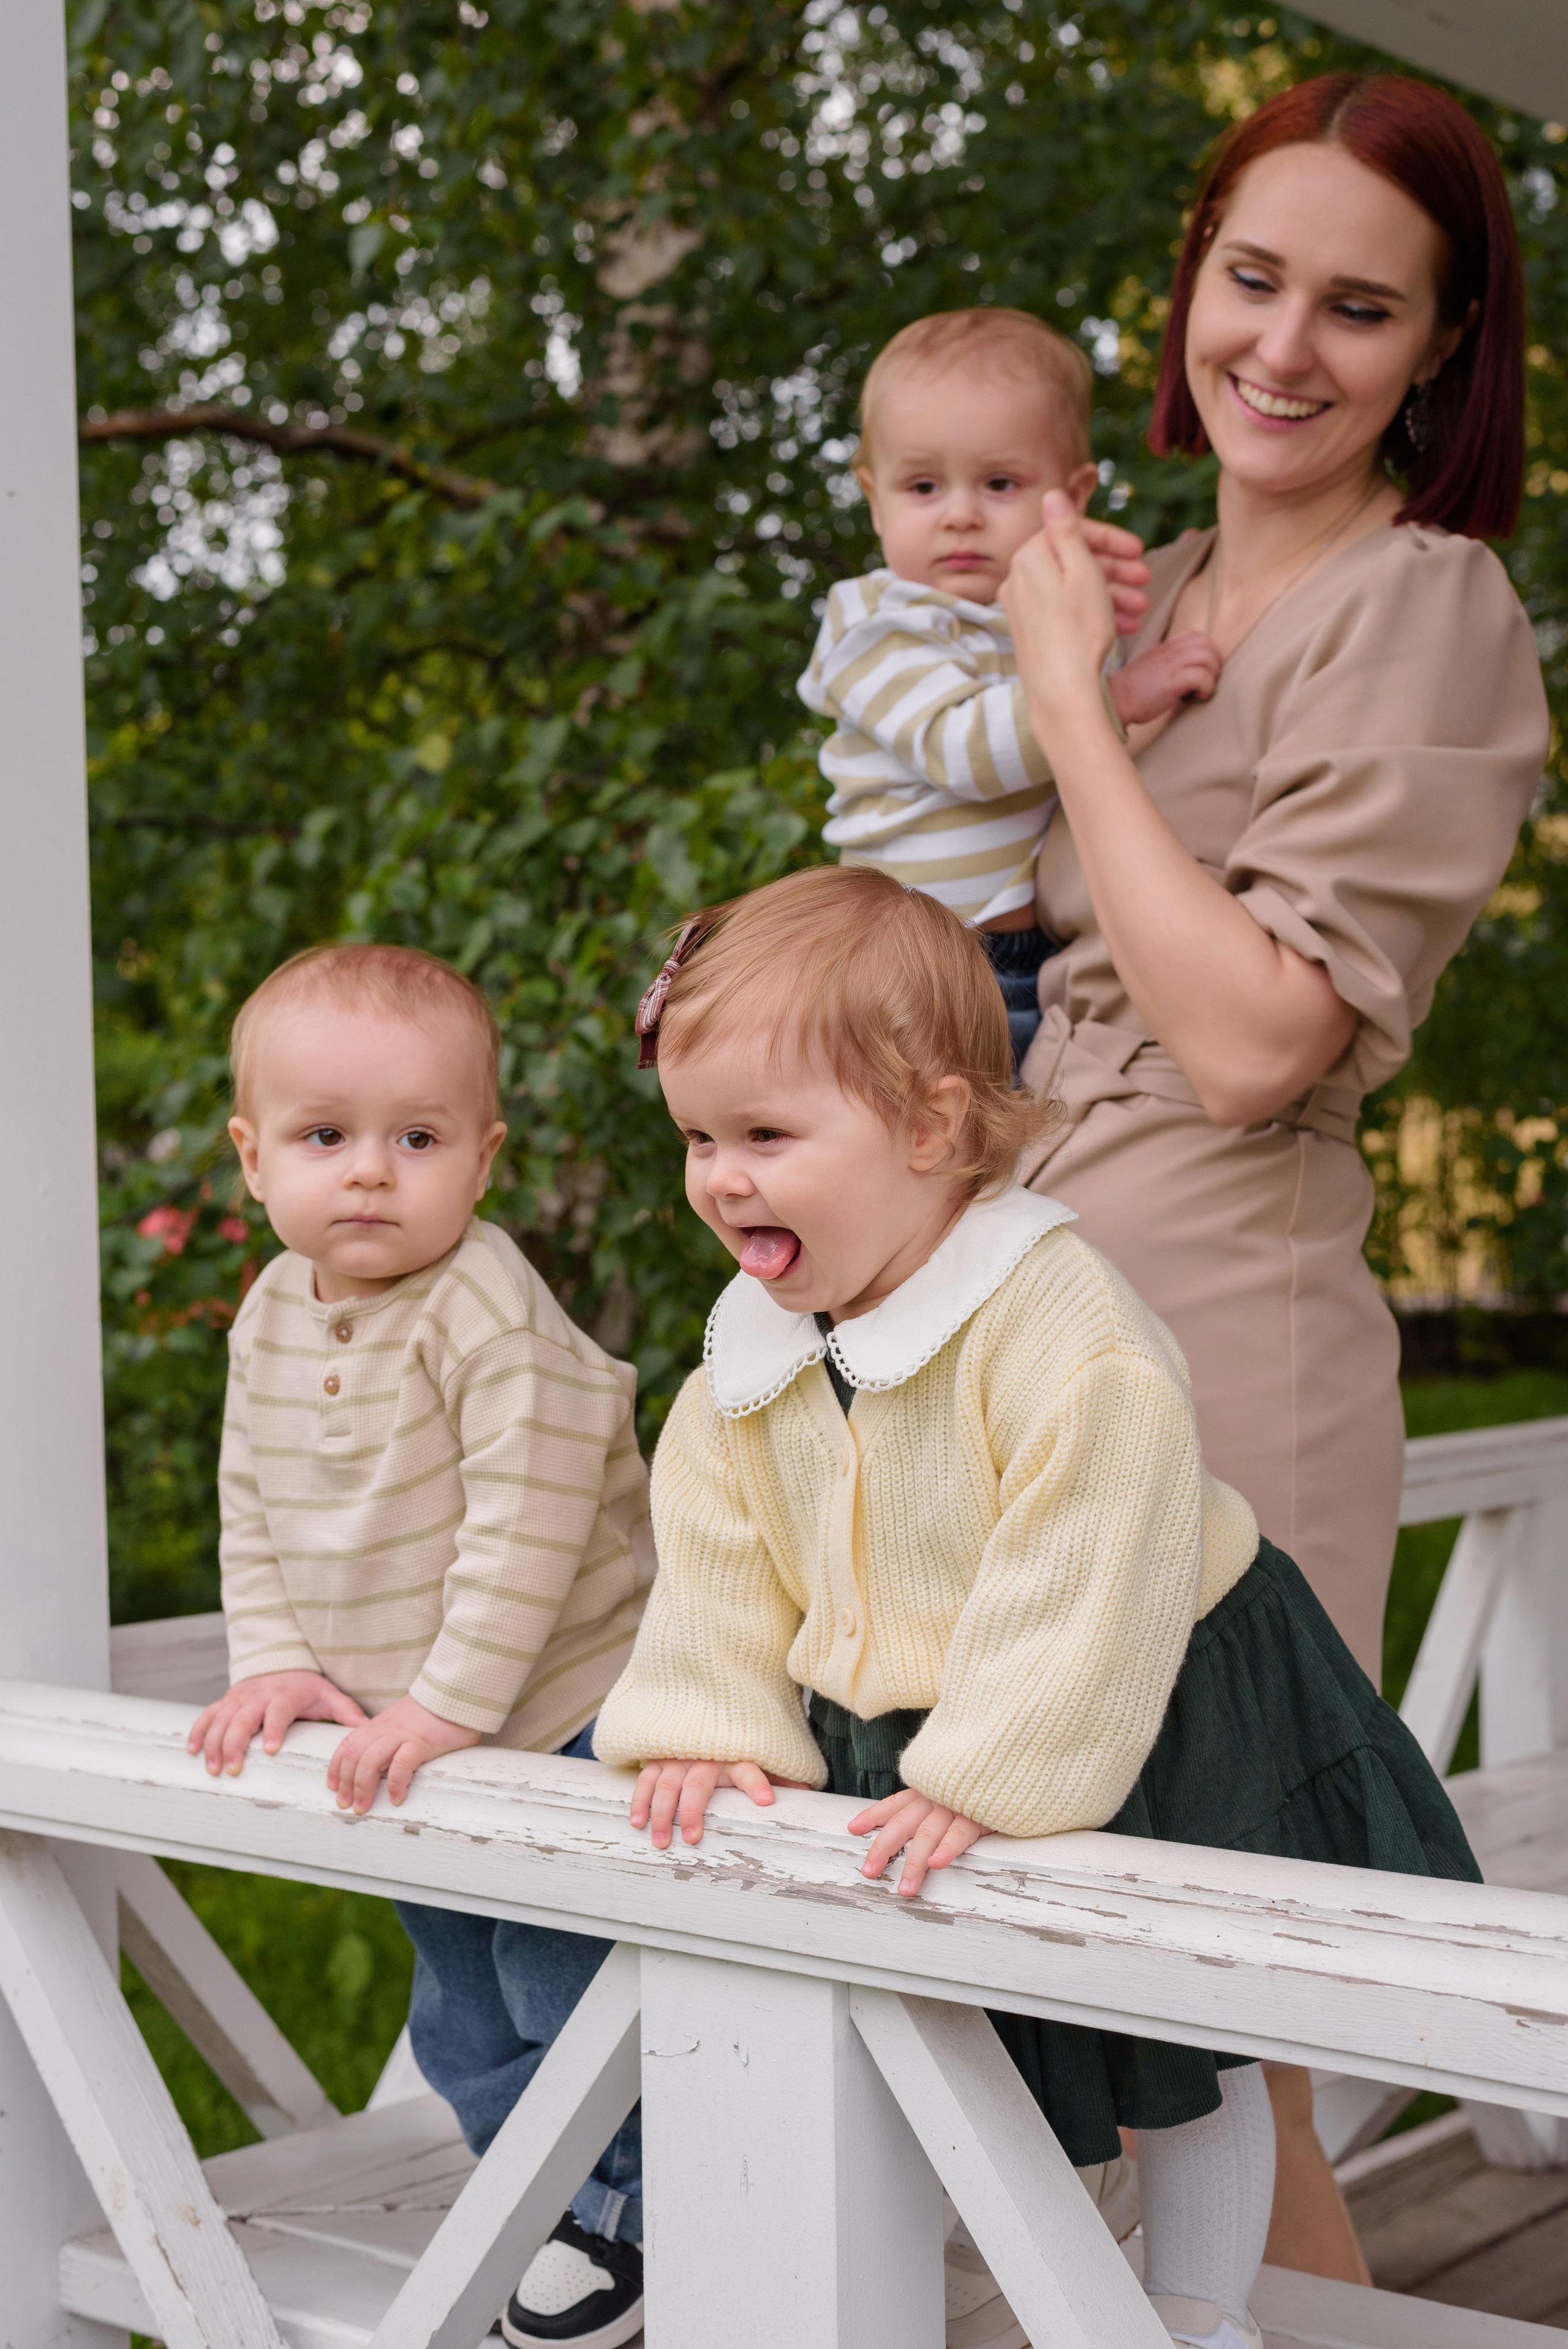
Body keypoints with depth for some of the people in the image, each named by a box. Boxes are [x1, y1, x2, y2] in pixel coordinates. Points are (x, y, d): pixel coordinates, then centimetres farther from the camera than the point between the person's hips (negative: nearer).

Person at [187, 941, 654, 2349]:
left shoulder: (493, 1312, -23)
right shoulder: (271, 1320, 0)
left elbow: (528, 1526, -26)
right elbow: (252, 1505, 9)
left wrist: (452, 1701, -25)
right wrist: (273, 1662, -3)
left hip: (561, 1717, -8)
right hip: (389, 1734, 8)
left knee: (571, 1981, -1)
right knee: (459, 2009, 20)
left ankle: (639, 2212, 21)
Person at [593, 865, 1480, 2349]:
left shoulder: (1059, 1324, -30)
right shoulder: (751, 1354, -6)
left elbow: (1087, 1572, -33)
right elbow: (716, 1560, 1)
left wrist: (989, 1775, -32)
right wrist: (709, 1728, -9)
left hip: (1144, 1748, -6)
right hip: (899, 1748, 7)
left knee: (1177, 2048, 12)